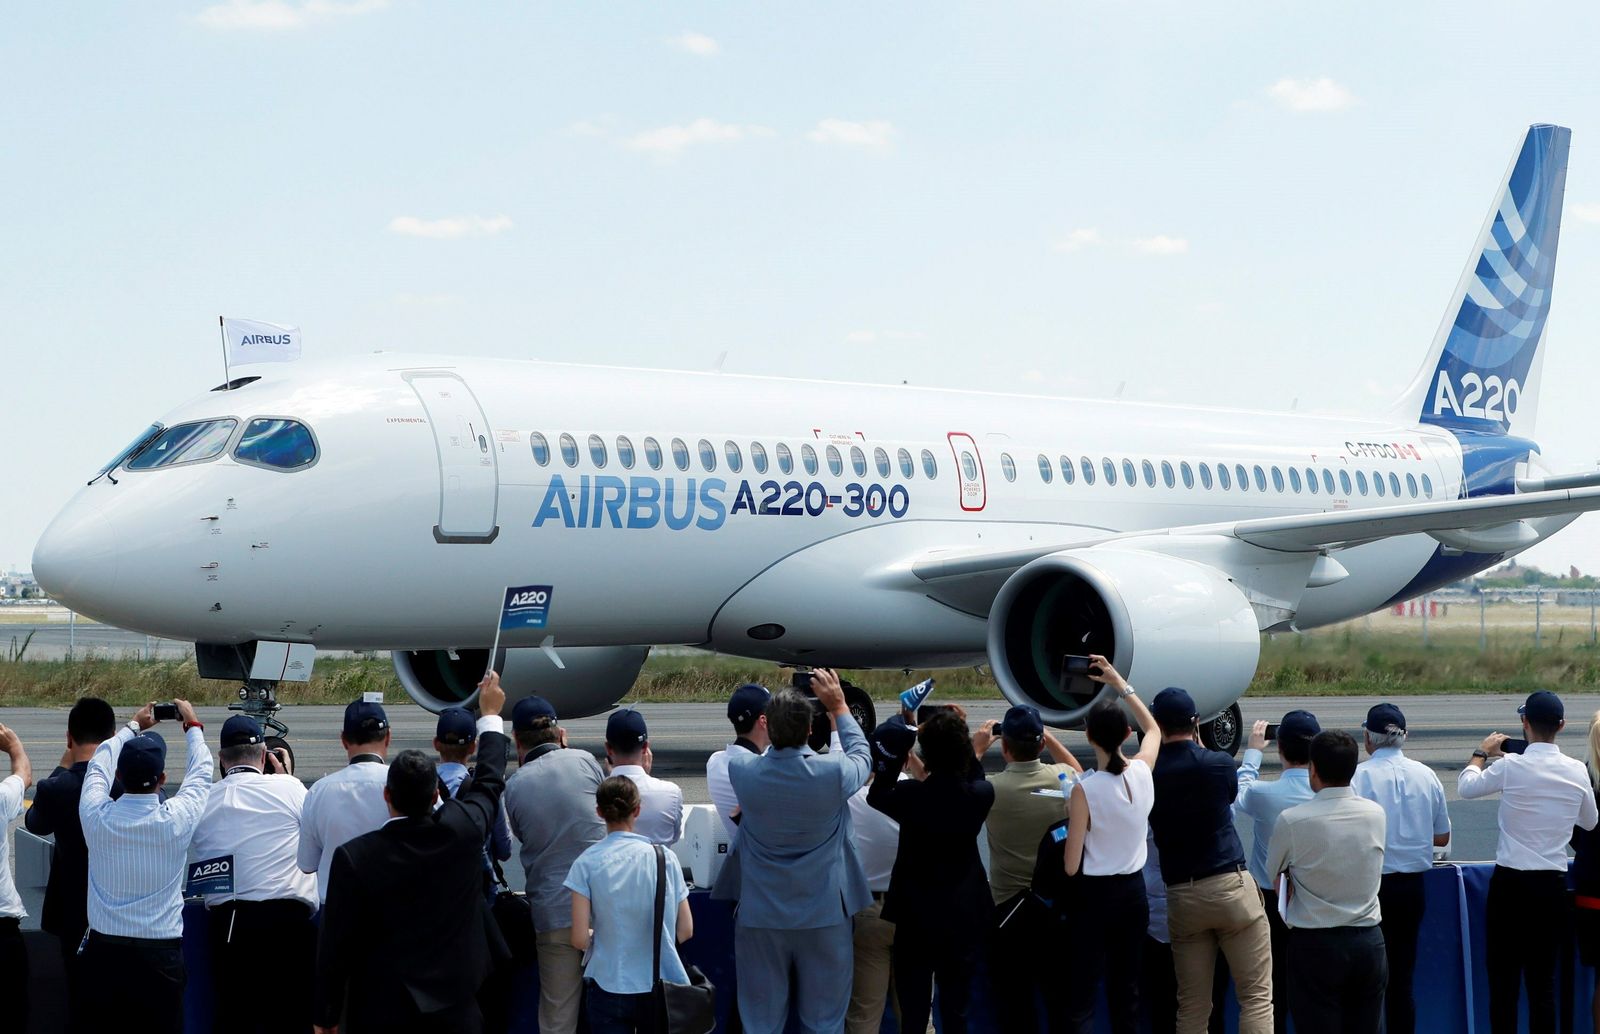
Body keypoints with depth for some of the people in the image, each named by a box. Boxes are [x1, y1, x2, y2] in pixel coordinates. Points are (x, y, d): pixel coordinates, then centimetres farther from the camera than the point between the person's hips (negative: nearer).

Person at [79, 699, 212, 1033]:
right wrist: (192, 725, 27)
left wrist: (133, 727, 31)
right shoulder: (176, 819, -10)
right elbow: (200, 774, 10)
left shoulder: (97, 817, -7)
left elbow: (99, 765, 15)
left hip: (103, 951, 2)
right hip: (161, 952, -2)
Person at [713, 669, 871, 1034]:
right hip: (825, 916, -1)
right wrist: (839, 707, 18)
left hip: (761, 918, 1)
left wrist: (778, 718, 24)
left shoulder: (743, 770, -11)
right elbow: (862, 757, 10)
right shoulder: (832, 772, -15)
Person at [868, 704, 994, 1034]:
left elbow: (876, 795, 3)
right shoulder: (981, 794, -13)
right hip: (964, 919, 2)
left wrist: (897, 754, 0)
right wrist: (977, 756, 24)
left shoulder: (911, 796, -20)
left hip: (916, 919, -2)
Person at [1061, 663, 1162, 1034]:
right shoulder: (1142, 773, -5)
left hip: (1094, 896, -5)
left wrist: (1069, 821, 4)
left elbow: (1071, 866, -12)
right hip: (1133, 891, 5)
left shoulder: (1085, 790, -18)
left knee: (1081, 1000, -4)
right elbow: (1153, 729, 20)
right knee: (1126, 991, 15)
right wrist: (1120, 684, 22)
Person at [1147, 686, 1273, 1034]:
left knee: (1192, 1005, 7)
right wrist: (1199, 747, 25)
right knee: (1257, 995, 0)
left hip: (1181, 896, 3)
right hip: (1231, 887, -3)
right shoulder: (1218, 764, -6)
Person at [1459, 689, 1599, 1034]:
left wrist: (1482, 753, 22)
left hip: (1511, 883, -3)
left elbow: (1466, 787, 5)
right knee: (1543, 980, 8)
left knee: (1504, 979, 4)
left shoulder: (1511, 766, -12)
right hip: (1554, 885, 3)